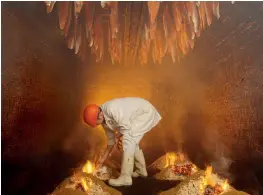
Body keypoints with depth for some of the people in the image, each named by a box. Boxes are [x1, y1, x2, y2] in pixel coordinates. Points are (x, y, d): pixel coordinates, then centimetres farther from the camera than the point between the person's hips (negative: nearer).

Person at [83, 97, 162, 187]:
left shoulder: (111, 109, -29)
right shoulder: (104, 119, 2)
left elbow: (126, 127, -25)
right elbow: (111, 138, 14)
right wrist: (104, 157, 23)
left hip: (145, 112, -10)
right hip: (141, 113, 10)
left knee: (128, 140, -16)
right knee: (132, 141, 17)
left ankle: (125, 177, -8)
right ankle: (141, 170, 30)